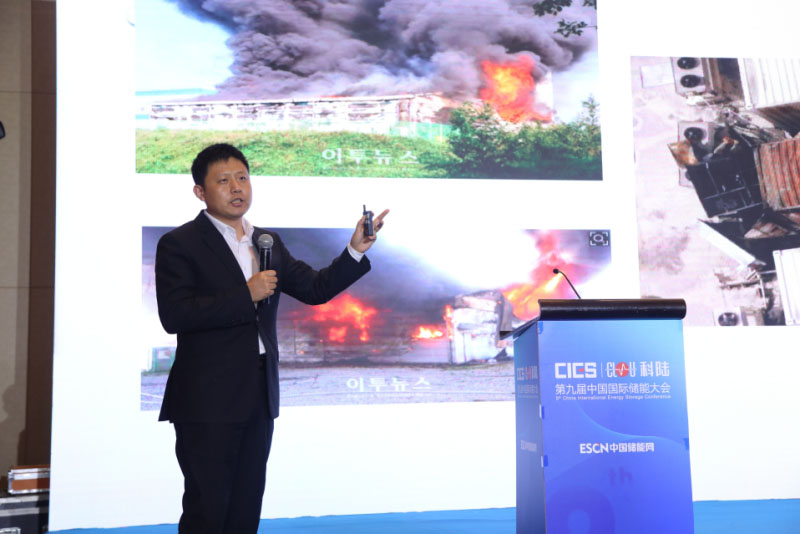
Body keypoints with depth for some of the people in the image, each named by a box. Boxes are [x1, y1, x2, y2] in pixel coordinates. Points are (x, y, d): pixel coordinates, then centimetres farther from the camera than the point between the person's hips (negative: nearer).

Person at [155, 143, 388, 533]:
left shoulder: (269, 242, 12)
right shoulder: (179, 244, -6)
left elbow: (315, 289, 11)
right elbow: (174, 315, -18)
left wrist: (356, 250, -1)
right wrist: (246, 295, -20)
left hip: (259, 398, 6)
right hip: (207, 400, -6)